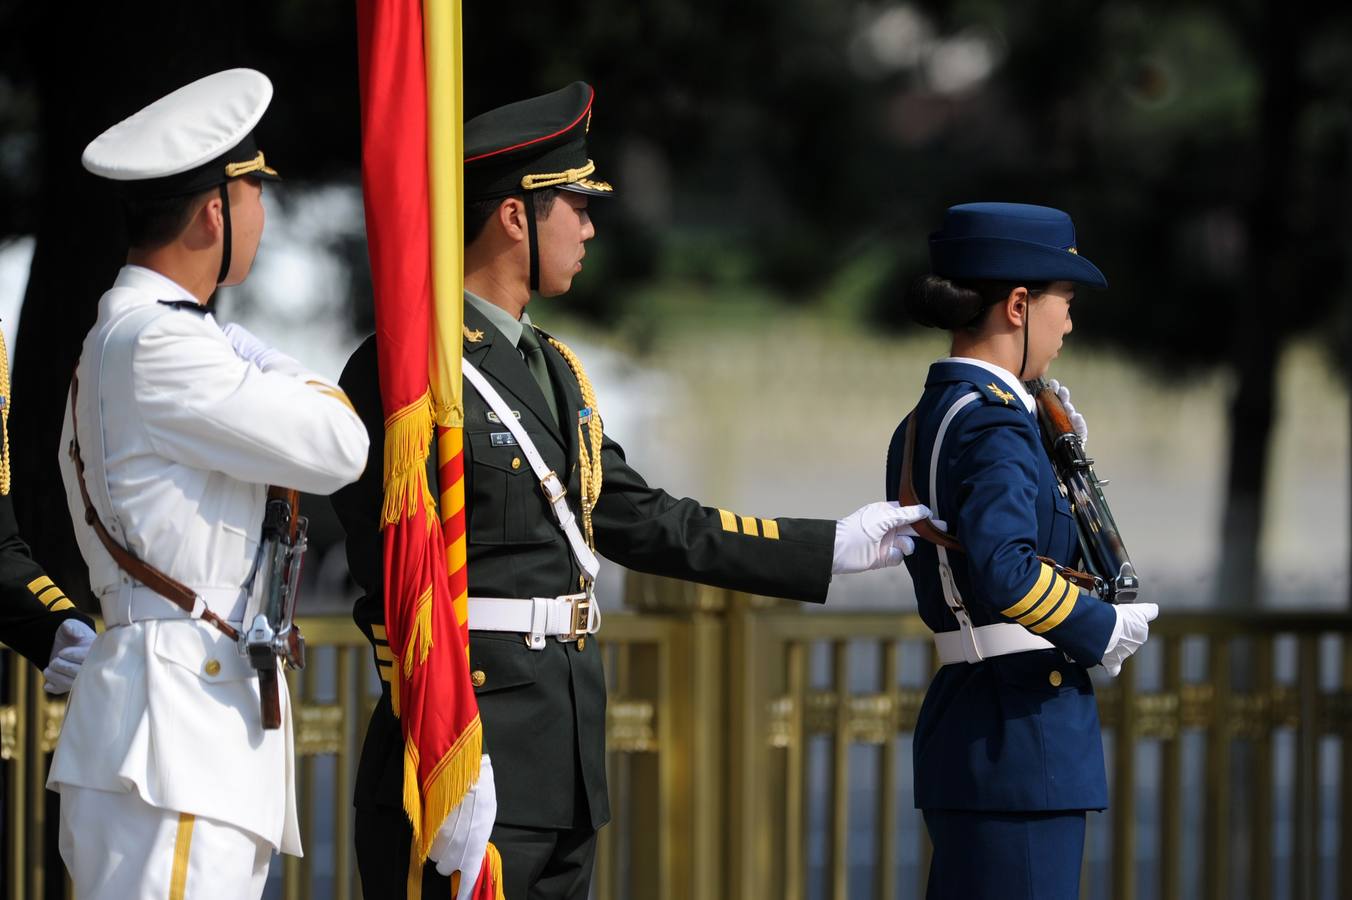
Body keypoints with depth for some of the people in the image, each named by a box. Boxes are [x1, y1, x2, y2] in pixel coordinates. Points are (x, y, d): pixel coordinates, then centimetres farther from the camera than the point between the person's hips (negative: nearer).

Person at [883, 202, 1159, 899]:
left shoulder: (923, 425, 14)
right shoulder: (992, 423, -15)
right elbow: (1005, 573, -28)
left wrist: (1054, 453, 17)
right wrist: (1102, 629, -13)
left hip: (960, 724, 10)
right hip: (1019, 735, -10)